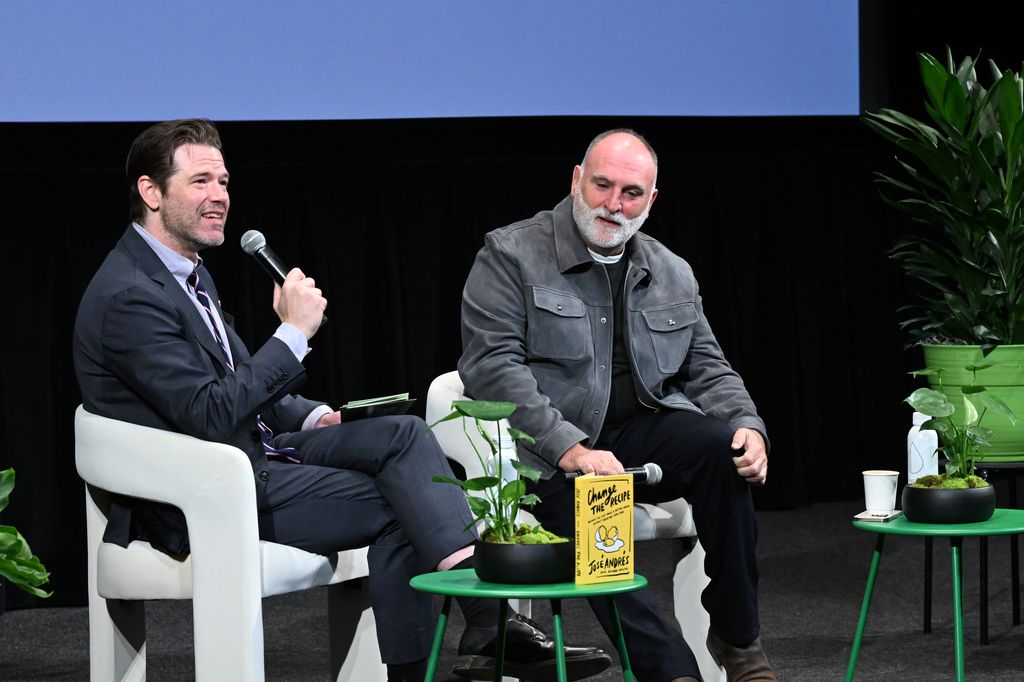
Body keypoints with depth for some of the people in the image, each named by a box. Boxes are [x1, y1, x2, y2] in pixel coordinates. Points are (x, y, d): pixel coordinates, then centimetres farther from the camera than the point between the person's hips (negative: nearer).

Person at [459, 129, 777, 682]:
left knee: (722, 446, -25)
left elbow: (707, 369, 16)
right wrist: (569, 449, -24)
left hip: (642, 431, 4)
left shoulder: (671, 274, 15)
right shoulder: (510, 256, -3)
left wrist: (748, 428, -8)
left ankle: (737, 637, -13)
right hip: (550, 458, -4)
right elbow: (492, 367, -13)